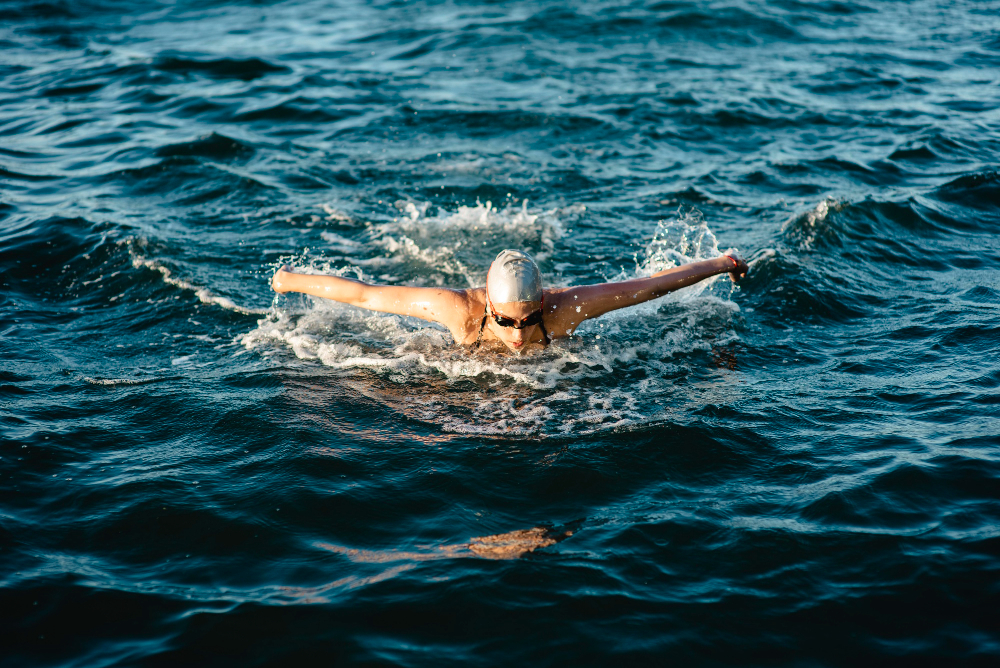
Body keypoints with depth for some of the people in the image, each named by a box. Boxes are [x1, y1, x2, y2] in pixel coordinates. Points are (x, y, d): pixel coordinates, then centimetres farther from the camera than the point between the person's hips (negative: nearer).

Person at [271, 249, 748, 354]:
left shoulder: (564, 307, -44)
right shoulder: (461, 308, -46)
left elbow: (649, 286, -33)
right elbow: (362, 293, -37)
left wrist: (720, 265, -23)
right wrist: (293, 281, -29)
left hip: (555, 366, 0)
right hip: (468, 359, 0)